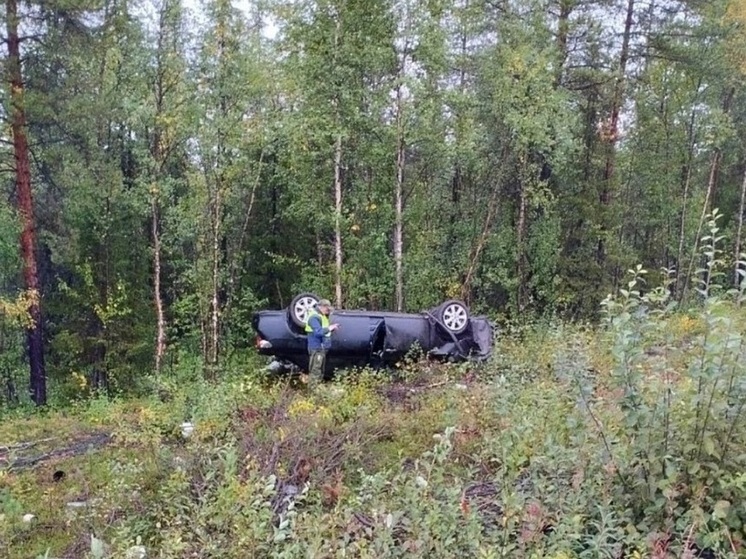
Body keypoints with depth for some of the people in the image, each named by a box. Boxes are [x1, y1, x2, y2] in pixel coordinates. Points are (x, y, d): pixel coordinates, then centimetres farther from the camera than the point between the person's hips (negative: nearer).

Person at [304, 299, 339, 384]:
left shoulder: (322, 315, 15)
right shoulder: (314, 317, -17)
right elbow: (318, 332, -26)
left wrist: (331, 328, 10)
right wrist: (329, 328, -19)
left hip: (322, 348, 11)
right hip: (316, 348, -11)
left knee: (321, 371, 17)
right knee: (315, 371, -8)